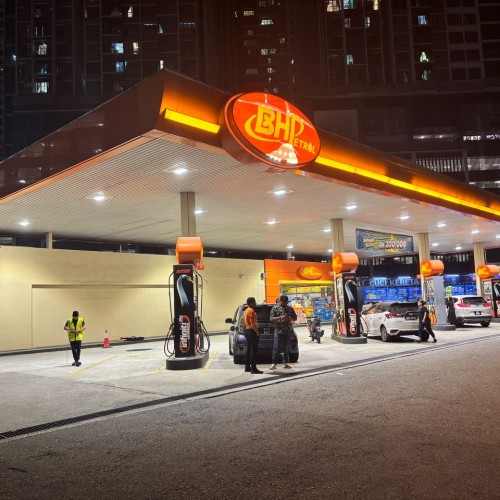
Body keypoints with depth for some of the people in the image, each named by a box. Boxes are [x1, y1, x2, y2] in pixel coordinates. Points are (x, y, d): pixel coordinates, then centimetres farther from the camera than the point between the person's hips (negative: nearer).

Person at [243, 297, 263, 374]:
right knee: (254, 350, -8)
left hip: (247, 331, 10)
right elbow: (253, 324, -23)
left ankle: (247, 367, 20)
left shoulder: (246, 310, 15)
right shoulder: (251, 311, -16)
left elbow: (244, 322, 20)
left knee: (249, 350, 15)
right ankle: (253, 368, -9)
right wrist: (257, 332, -17)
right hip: (252, 331, -10)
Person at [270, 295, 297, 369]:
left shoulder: (290, 309, 11)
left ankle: (285, 363, 13)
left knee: (286, 348, 7)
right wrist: (280, 317, -22)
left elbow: (295, 318, 14)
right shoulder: (275, 308, 0)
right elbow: (271, 319, -6)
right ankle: (273, 363, -5)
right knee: (276, 347, -8)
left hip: (288, 331, 4)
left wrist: (290, 318, -9)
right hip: (278, 331, -4)